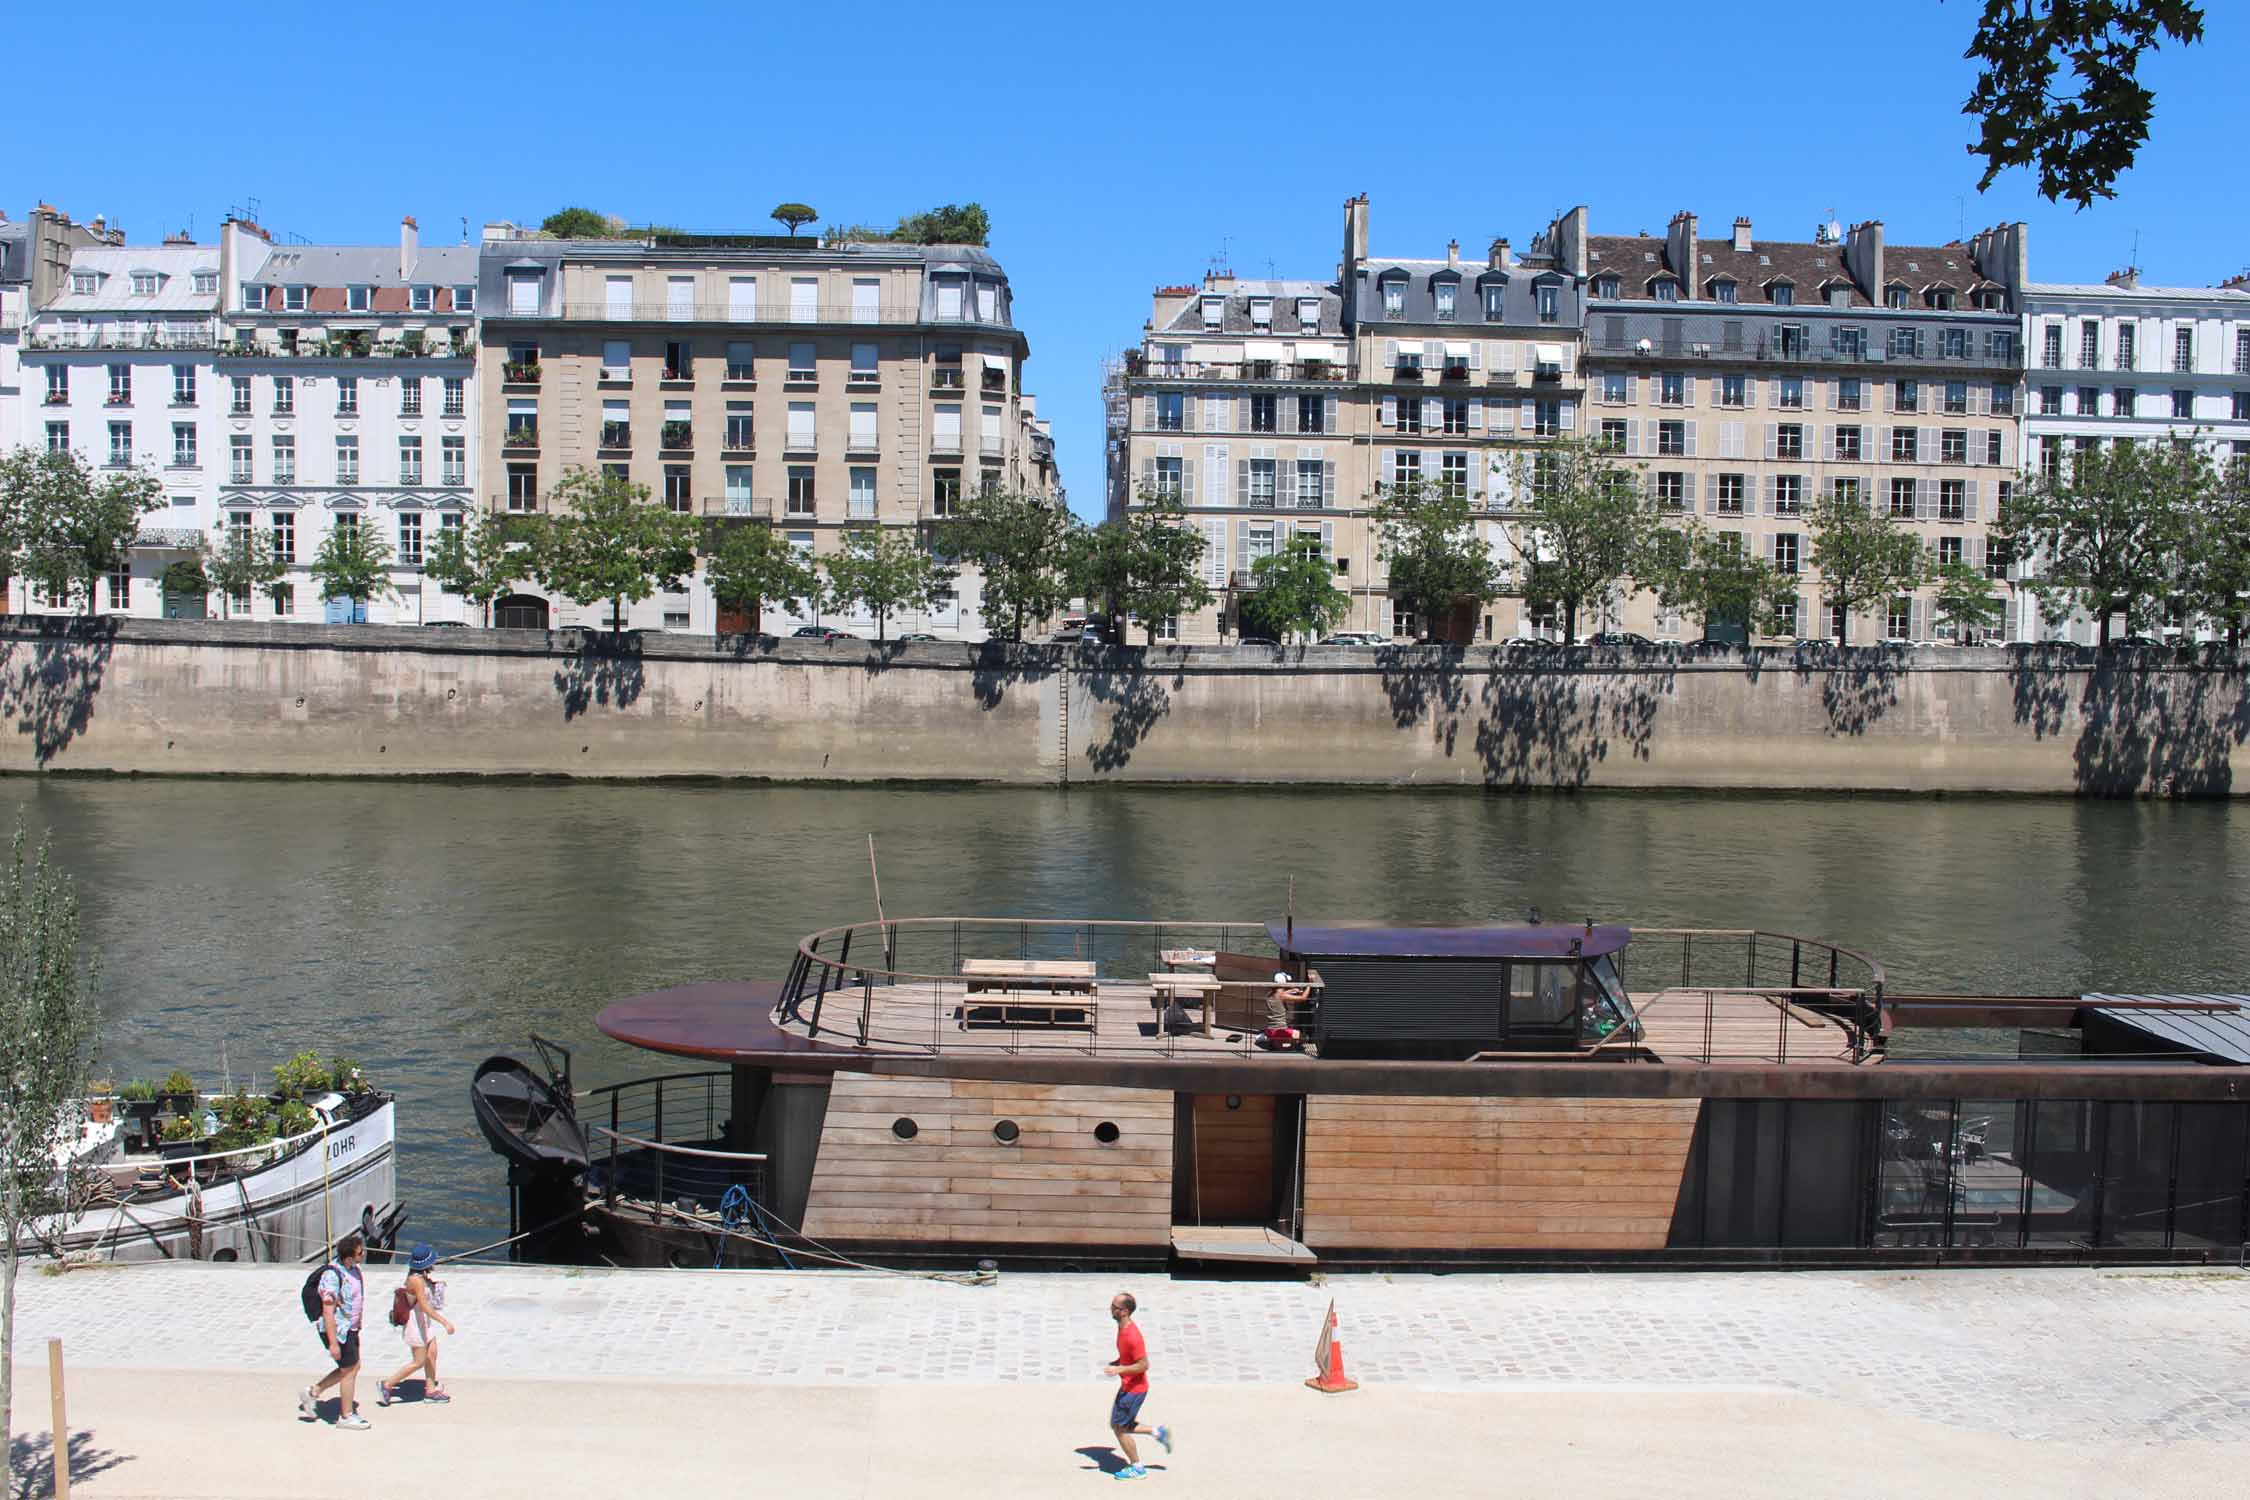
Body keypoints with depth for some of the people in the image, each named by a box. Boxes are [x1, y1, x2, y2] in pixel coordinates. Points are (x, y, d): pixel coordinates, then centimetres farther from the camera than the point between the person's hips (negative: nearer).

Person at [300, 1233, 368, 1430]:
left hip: (349, 1328, 9)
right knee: (349, 1370, 2)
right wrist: (333, 1343, -25)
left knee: (353, 1367, 17)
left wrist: (357, 1326, 22)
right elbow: (328, 1312, -25)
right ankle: (346, 1416, 17)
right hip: (337, 1330, -9)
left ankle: (312, 1393, 30)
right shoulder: (332, 1275, -26)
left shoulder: (352, 1269, 2)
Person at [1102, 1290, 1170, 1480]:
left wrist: (1118, 1370, -27)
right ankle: (1158, 1432, 22)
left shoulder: (1132, 1336, -28)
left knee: (1119, 1428, 3)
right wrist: (1115, 1363, 3)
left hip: (1134, 1389, -9)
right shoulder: (1123, 1328, 3)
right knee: (1118, 1425, 16)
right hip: (1127, 1386, 9)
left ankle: (1137, 1468, 18)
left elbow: (1144, 1365, -25)